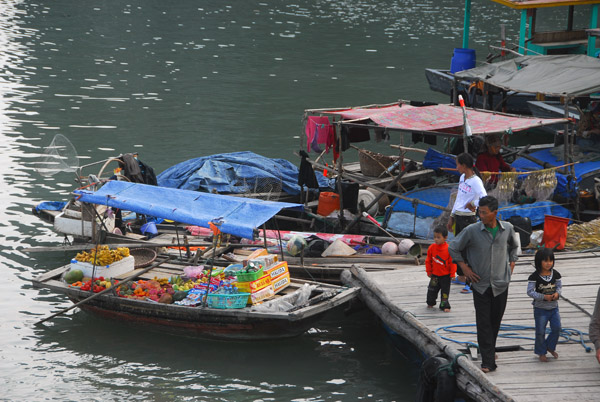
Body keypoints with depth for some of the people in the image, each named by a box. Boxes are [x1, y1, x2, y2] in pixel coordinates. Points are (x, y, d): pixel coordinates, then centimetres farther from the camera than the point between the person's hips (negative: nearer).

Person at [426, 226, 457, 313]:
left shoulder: (448, 249, -15)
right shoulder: (432, 248, -6)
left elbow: (452, 262, -8)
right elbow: (428, 260, 5)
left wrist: (452, 274, -7)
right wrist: (429, 271, 5)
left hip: (446, 275, -3)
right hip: (435, 274, 3)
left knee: (445, 291, 4)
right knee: (432, 290, 10)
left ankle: (444, 305, 14)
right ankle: (430, 303, 31)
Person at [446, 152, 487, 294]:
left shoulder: (475, 181, -16)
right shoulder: (462, 178, 11)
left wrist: (472, 205, -25)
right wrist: (452, 217, 21)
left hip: (468, 218, -9)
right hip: (458, 217, 9)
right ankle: (461, 277, 34)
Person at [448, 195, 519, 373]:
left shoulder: (507, 229, -2)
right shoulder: (472, 231, -10)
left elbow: (513, 246, 21)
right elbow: (453, 248, 3)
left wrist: (511, 264, 11)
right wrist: (465, 268, -2)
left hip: (501, 283, 2)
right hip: (481, 284, -2)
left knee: (496, 320, 12)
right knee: (483, 323, -6)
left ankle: (489, 350, 35)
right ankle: (488, 361, -5)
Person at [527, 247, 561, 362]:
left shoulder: (555, 274, -2)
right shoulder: (534, 277, -16)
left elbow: (559, 286, 9)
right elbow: (530, 292, -15)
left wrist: (557, 293, -14)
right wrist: (544, 297, -23)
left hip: (553, 307, 4)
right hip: (540, 308, -4)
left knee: (556, 328, 1)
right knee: (540, 332, 3)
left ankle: (550, 347, 25)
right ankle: (541, 353, 20)